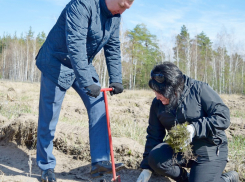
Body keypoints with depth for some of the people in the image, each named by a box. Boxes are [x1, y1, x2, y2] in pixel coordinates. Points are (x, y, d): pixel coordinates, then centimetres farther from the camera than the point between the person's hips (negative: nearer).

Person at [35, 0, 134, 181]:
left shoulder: (116, 16, -3)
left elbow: (113, 48, 3)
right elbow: (75, 44, -36)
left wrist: (116, 79, -5)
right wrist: (87, 82, -39)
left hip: (84, 65, 7)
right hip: (57, 63, -7)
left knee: (99, 107, -3)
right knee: (49, 116, -2)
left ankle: (100, 161, 3)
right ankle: (46, 166, 13)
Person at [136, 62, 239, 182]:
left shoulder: (199, 89, -14)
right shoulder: (157, 104, 1)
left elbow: (223, 117, -18)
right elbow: (154, 135, 6)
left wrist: (196, 128, -31)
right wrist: (147, 169, 2)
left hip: (210, 150, -4)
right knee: (155, 157, -24)